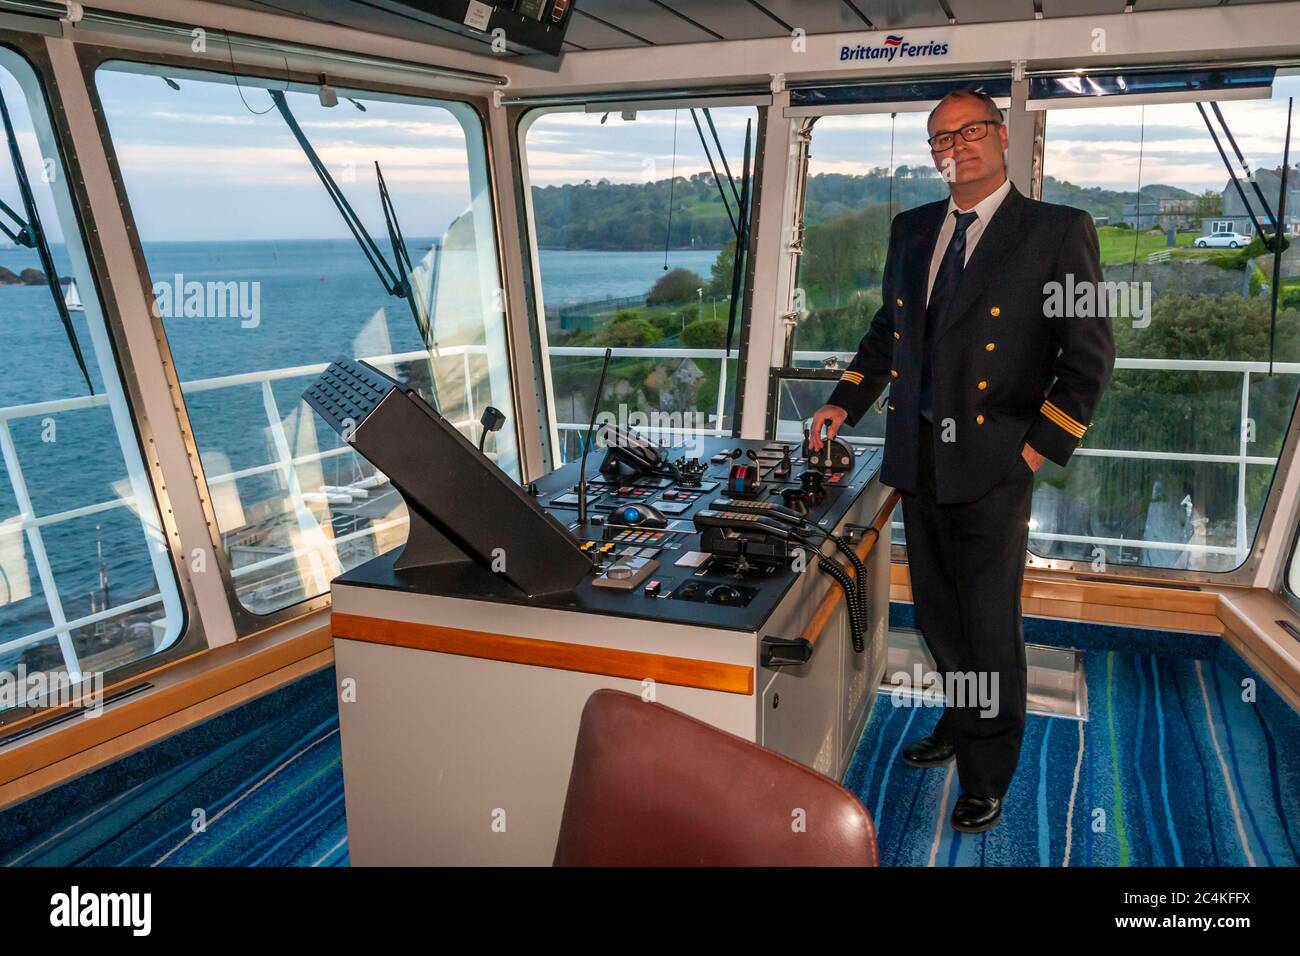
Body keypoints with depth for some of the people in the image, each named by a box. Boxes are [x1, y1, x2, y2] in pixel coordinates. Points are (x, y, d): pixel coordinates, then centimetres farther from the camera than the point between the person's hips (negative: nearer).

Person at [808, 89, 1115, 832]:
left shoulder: (1059, 232, -6)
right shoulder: (911, 230, 11)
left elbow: (1091, 353, -6)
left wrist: (1043, 444, -12)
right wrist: (845, 403, 8)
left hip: (993, 465, -5)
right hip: (918, 458, 6)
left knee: (991, 623, 4)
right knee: (937, 612, 18)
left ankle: (987, 777, 23)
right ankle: (962, 722, 42)